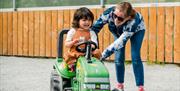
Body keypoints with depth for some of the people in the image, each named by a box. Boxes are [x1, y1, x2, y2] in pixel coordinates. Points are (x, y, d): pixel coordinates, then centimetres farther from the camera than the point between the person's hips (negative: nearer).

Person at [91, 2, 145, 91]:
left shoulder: (133, 22, -46)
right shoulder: (108, 13, -39)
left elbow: (120, 42, -46)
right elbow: (95, 27, -23)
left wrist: (103, 55, -49)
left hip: (137, 30, -3)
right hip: (118, 31, 3)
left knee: (135, 57, -14)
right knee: (118, 58, -5)